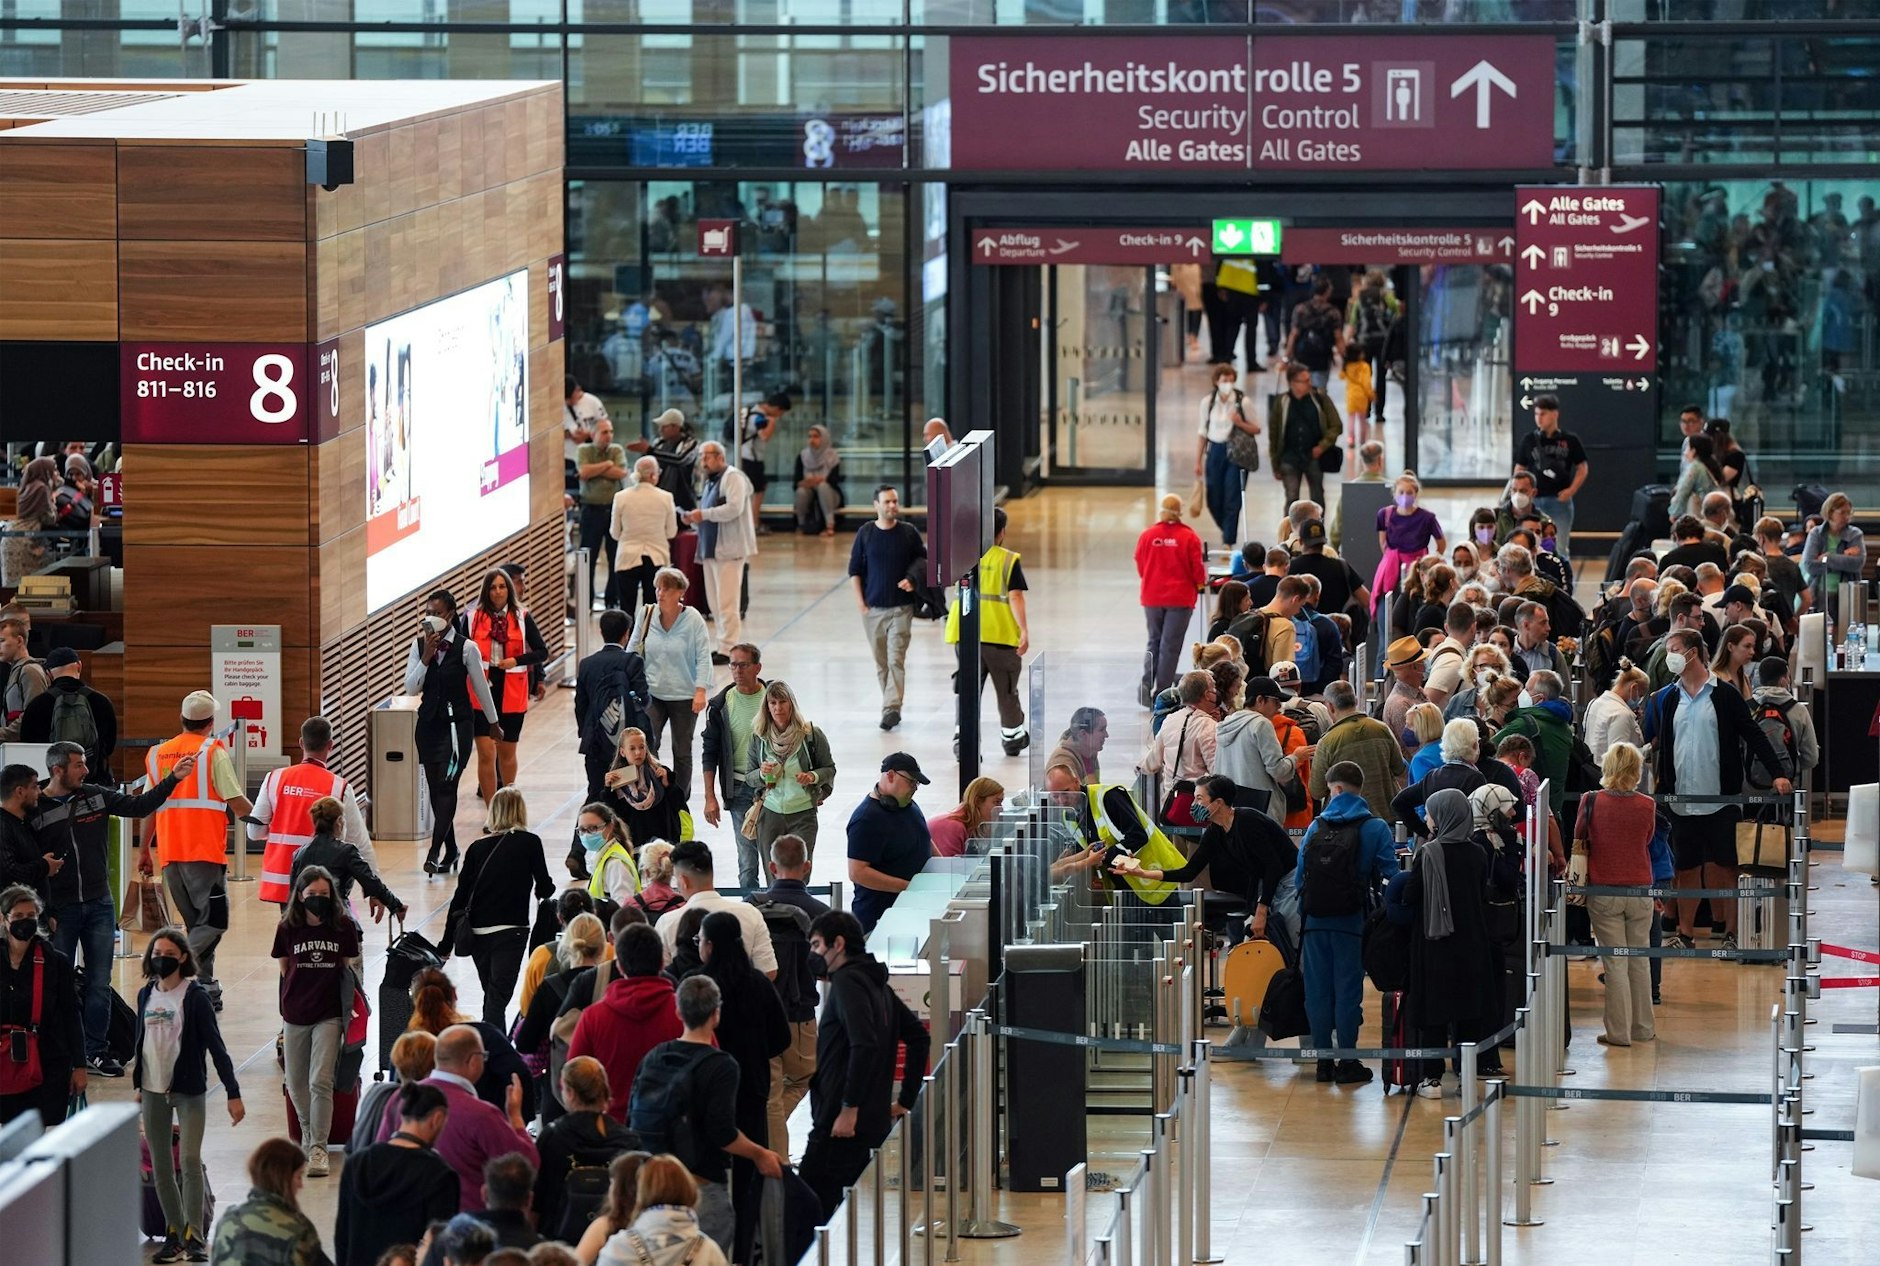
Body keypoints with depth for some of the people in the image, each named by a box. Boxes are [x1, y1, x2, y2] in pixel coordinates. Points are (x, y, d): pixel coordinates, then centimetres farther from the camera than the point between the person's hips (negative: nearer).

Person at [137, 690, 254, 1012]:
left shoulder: (158, 753, 11)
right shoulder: (213, 752, -4)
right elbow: (236, 802, -9)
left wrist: (144, 850, 19)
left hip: (171, 854, 6)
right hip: (206, 853, -6)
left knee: (196, 924, 15)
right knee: (214, 922, -3)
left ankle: (206, 988, 13)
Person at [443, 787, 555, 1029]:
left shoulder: (478, 848, 5)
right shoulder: (530, 843, -3)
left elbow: (460, 897, 5)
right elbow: (545, 889, 0)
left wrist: (446, 944, 11)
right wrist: (545, 889, 26)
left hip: (477, 932, 4)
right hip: (511, 930, -4)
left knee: (491, 997, 20)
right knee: (497, 999, -8)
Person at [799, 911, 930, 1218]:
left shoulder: (847, 982, -9)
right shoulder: (876, 982, 20)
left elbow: (864, 1045, -22)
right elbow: (919, 1037, 24)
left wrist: (849, 1109, -22)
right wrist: (906, 1100, 22)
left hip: (840, 1124, -10)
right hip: (874, 1121, 10)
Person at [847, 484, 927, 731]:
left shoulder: (909, 532, 0)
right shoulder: (865, 533, 2)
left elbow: (923, 562, 9)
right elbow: (854, 569, 7)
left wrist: (913, 581, -11)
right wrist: (859, 600, -1)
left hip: (901, 608, -2)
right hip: (872, 608, 2)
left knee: (896, 659, -11)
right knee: (881, 661, 9)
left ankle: (892, 708, -15)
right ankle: (890, 705, 20)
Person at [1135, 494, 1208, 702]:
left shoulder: (1147, 535, -4)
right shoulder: (1189, 537, -11)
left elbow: (1140, 566, 4)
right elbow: (1197, 568, -7)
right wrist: (1200, 583, 15)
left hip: (1151, 597, 3)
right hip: (1180, 597, -3)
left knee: (1154, 641, 16)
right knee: (1171, 645, 3)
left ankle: (1147, 683, -4)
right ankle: (1162, 691, 2)